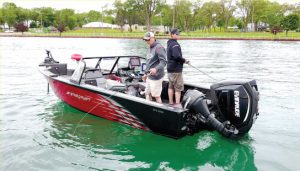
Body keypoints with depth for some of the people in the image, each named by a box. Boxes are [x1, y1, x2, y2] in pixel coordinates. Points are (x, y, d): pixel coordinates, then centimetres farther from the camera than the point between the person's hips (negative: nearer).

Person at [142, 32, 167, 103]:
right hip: (149, 76, 9)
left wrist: (156, 69, -40)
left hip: (156, 77, -9)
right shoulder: (150, 48, 15)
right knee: (147, 93, 14)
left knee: (156, 96, -1)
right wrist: (146, 74, 24)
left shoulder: (159, 47, -14)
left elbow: (164, 61, -24)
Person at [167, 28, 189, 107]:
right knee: (178, 88, -2)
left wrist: (183, 60, 11)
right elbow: (177, 56, -31)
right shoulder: (175, 44, -17)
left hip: (170, 69, 10)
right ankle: (177, 104, 0)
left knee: (171, 86, 13)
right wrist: (184, 60, -16)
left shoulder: (169, 44, 15)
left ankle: (171, 103, 20)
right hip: (176, 69, -10)